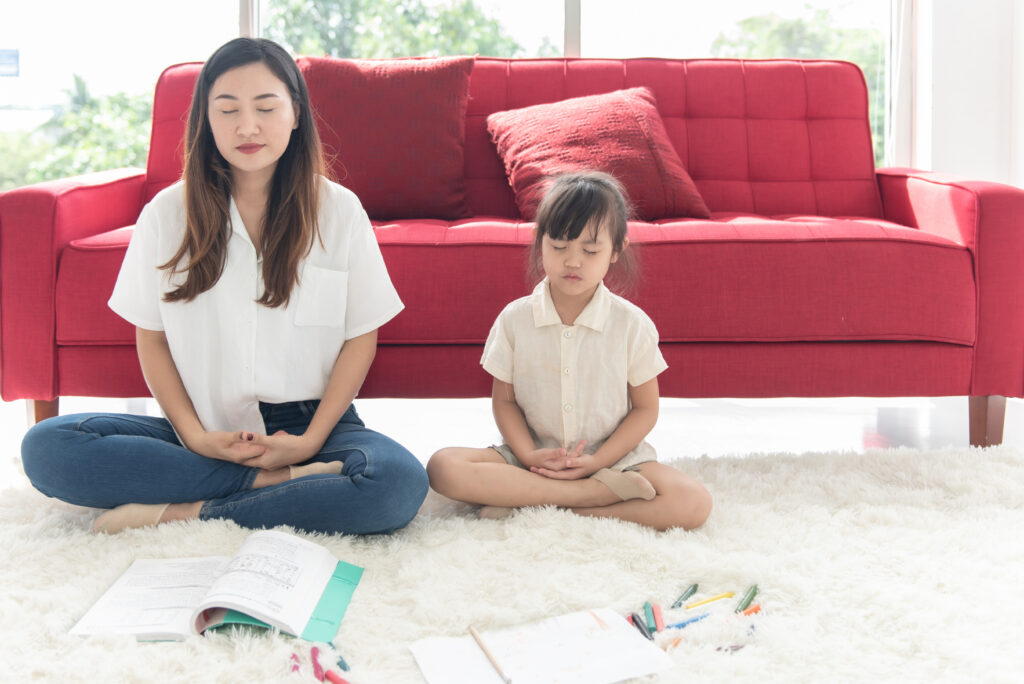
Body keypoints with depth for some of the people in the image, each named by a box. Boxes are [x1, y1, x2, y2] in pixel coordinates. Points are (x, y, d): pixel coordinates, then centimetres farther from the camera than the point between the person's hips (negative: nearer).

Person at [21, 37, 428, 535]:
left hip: (306, 425, -1)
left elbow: (361, 337, 2)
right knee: (46, 448, -23)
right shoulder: (167, 213, 4)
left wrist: (312, 439, -10)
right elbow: (150, 337, 5)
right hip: (206, 431, 1)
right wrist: (194, 435, -10)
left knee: (400, 483, -34)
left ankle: (185, 514, -22)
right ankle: (275, 482, -23)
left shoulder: (339, 210, 2)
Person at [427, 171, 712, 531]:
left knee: (694, 503, -26)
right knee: (443, 467, -26)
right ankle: (597, 492, -25)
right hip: (533, 455, 1)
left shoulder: (632, 324, -5)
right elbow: (504, 400, 2)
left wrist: (596, 461, -15)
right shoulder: (514, 319, -2)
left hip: (612, 457, 0)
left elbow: (645, 409, -1)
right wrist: (529, 456, -16)